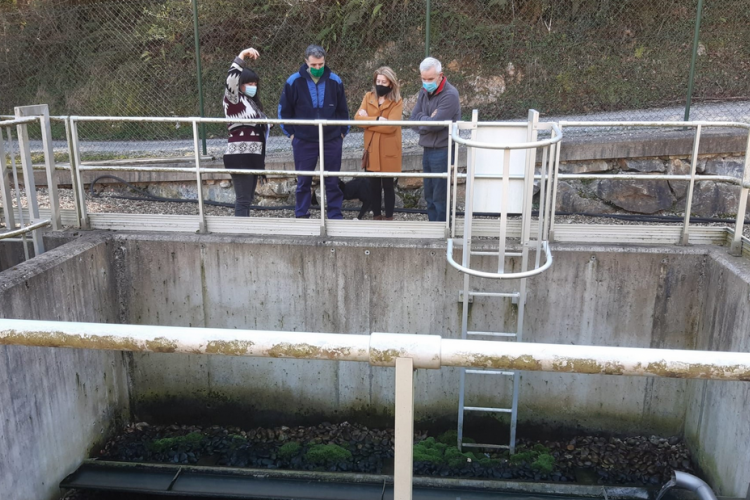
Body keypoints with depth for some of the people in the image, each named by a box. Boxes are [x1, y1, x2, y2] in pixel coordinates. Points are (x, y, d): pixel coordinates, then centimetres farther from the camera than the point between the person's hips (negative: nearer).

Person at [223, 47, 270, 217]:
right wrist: (242, 55, -23)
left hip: (252, 157, 8)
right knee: (243, 199, -11)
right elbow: (231, 79, -24)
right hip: (239, 157, -8)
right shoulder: (233, 99, -3)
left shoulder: (252, 102, 20)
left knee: (247, 198, 11)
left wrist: (261, 160, 22)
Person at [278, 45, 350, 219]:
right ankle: (301, 216, 16)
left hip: (332, 140, 1)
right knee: (303, 181, 7)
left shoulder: (335, 81, 0)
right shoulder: (294, 81, -4)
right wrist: (291, 134, 3)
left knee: (333, 181, 6)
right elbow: (284, 110, 6)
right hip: (303, 141, -1)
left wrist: (343, 132, 8)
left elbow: (343, 110, 11)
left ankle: (335, 216, 14)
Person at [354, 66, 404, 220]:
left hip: (388, 151, -4)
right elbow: (357, 118, -6)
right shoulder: (368, 97, 6)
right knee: (374, 186, 11)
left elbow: (390, 126, -19)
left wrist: (368, 121, -11)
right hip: (372, 149, 4)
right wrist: (377, 119, -18)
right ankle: (376, 216, 24)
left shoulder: (397, 101, -6)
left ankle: (388, 218, 16)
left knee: (388, 186, 5)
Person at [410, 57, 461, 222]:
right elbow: (414, 117, 3)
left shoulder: (450, 95, -15)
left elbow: (435, 124, -21)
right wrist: (427, 119, -13)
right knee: (429, 196, 14)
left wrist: (422, 120, -4)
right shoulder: (424, 92, 10)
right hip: (427, 149, 8)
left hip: (442, 151, -8)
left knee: (440, 197, -2)